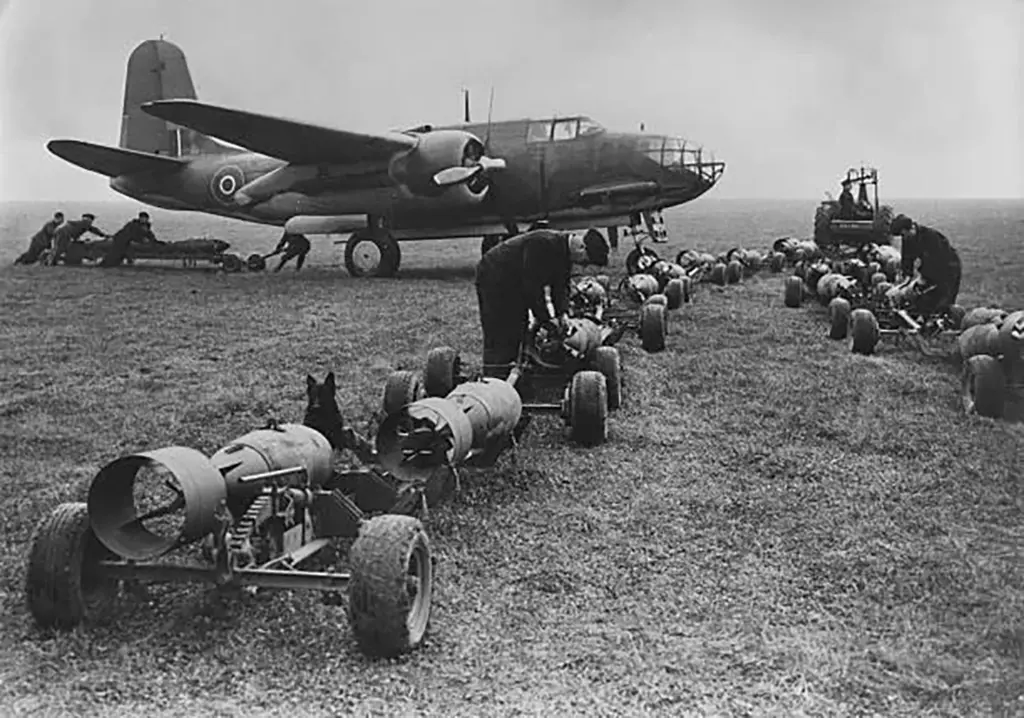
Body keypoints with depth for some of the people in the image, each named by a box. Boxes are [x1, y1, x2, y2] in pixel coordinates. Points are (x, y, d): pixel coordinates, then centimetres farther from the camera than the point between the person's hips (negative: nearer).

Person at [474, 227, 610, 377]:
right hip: (494, 279, -10)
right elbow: (532, 286, -31)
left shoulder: (565, 252, -2)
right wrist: (546, 318, -26)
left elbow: (561, 285, 3)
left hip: (514, 284, 10)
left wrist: (563, 312, -13)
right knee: (499, 338, -12)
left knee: (517, 334, 10)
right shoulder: (544, 244, -32)